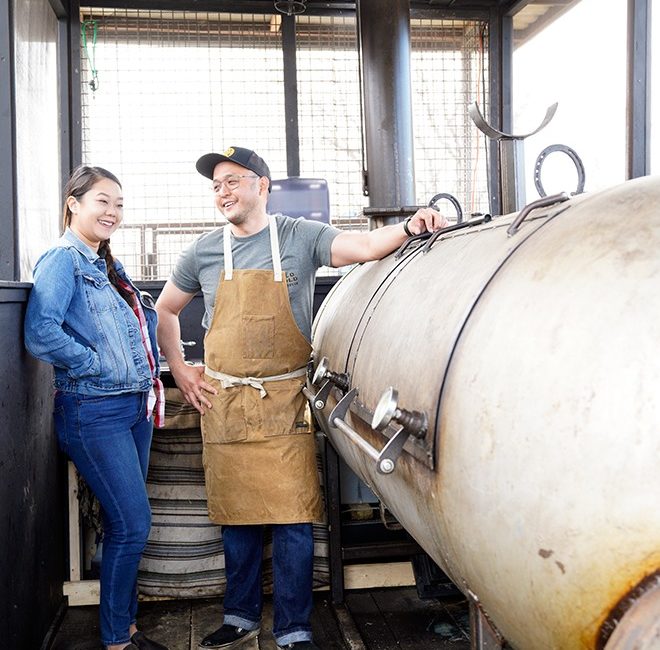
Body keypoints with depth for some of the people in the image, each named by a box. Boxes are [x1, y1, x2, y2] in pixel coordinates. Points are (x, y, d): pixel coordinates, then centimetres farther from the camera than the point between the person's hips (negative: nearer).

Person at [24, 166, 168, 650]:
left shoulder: (110, 266, 15)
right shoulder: (62, 261, -10)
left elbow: (144, 321, 24)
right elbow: (40, 333, -25)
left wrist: (150, 378, 8)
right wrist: (98, 367, -17)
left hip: (135, 407, 8)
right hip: (94, 413, -8)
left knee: (125, 525, 15)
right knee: (133, 524, -5)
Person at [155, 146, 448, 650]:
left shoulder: (300, 238, 0)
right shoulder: (205, 252, 8)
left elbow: (365, 247, -14)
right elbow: (166, 310, 20)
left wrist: (409, 228, -32)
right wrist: (180, 371, 12)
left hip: (284, 404, -3)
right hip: (224, 404, 3)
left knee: (293, 520, -3)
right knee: (237, 516, 11)